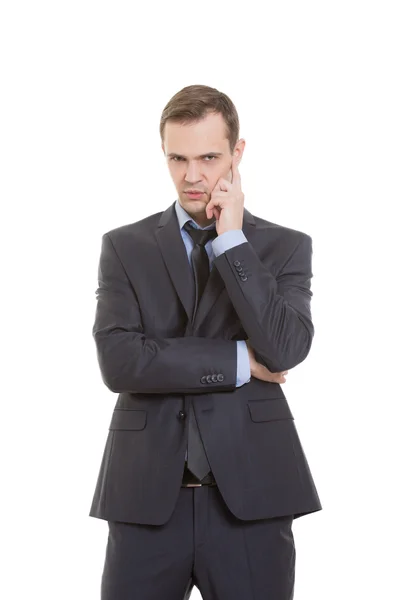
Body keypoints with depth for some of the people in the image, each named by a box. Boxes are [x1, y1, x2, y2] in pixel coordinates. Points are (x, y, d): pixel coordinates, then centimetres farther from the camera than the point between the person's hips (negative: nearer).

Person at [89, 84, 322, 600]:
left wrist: (232, 238, -8)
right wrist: (240, 361, -9)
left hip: (250, 495, 0)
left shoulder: (285, 247, 6)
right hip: (146, 496, 0)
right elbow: (118, 361, -7)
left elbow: (286, 350, -11)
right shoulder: (124, 247, 6)